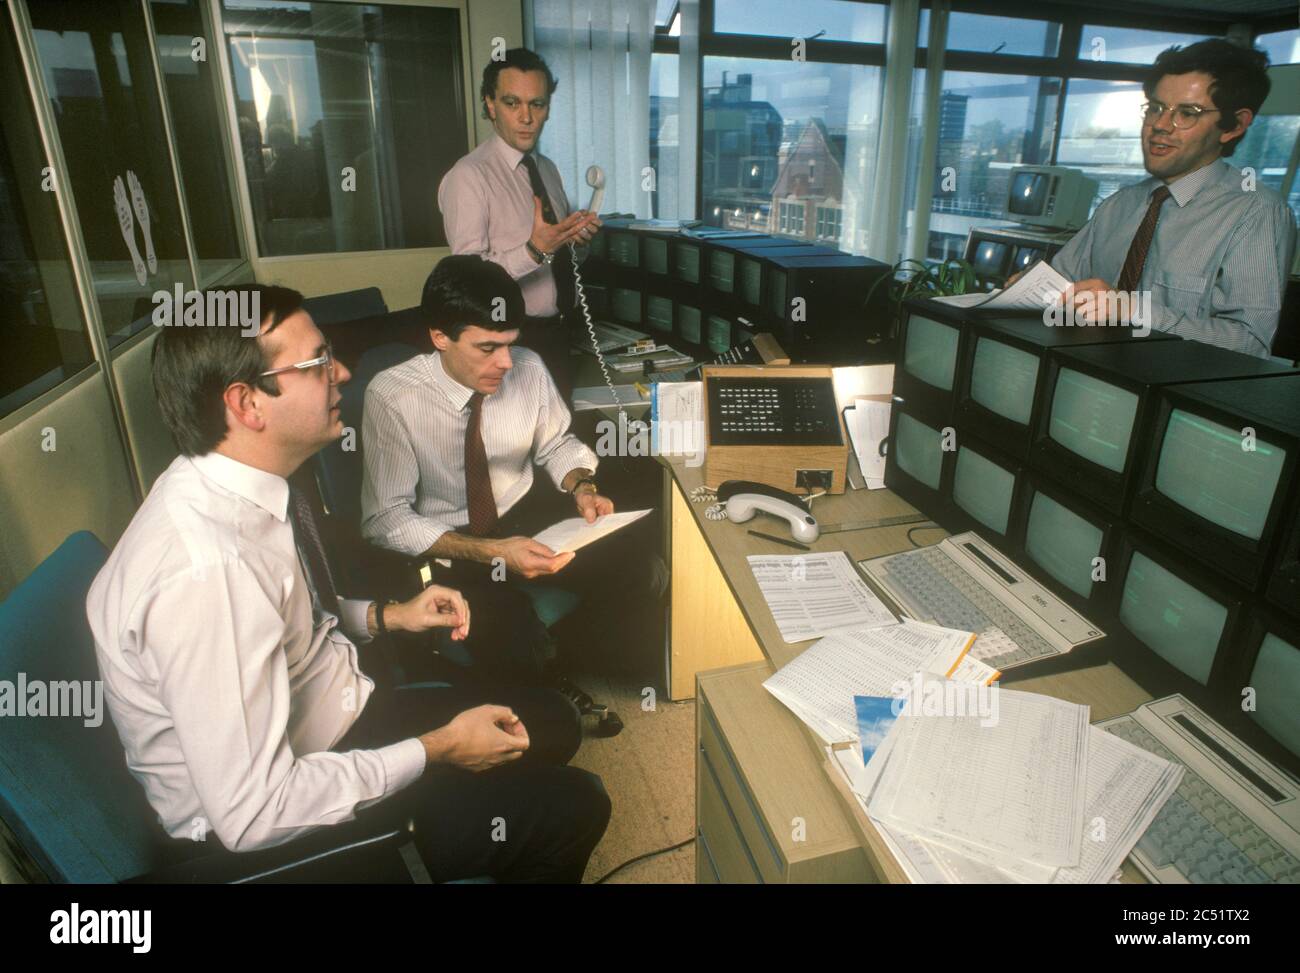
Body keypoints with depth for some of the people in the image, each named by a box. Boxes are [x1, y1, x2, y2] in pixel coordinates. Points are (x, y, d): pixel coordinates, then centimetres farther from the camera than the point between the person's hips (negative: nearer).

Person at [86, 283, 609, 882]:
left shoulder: (248, 485, -7)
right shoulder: (206, 568, -34)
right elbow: (251, 814, -30)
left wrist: (385, 617, -1)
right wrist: (437, 749, -21)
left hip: (334, 717, 8)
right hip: (259, 828, -8)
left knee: (552, 723, 11)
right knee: (572, 808, -8)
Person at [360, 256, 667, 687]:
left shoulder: (528, 368, -11)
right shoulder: (391, 397, -21)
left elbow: (557, 444, 7)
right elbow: (386, 520, -18)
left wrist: (582, 488, -15)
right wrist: (490, 552, -30)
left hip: (526, 512, 4)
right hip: (445, 547, -3)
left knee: (642, 572, -15)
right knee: (510, 656, -29)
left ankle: (579, 659, 13)